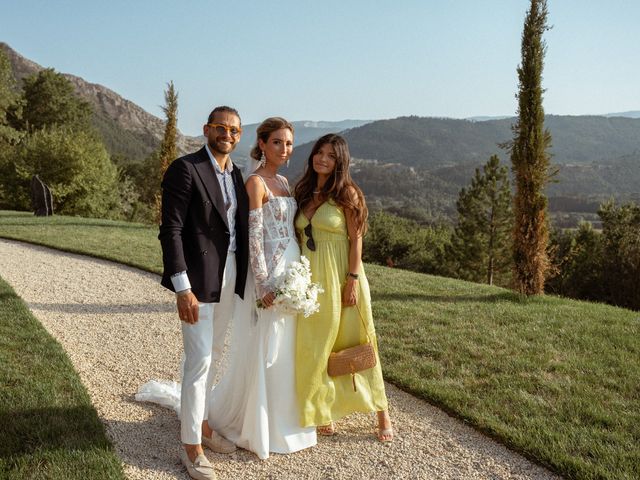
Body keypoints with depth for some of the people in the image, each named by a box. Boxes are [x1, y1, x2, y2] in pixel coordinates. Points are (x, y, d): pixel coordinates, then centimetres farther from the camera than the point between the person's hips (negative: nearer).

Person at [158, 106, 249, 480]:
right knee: (199, 361, -3)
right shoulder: (185, 169, -10)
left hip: (230, 277, 7)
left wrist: (243, 279, 11)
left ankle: (203, 425, 32)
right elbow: (171, 231, -14)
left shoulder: (236, 174, 12)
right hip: (199, 279, -7)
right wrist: (183, 288, -19)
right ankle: (191, 446, 11)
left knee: (213, 356, 16)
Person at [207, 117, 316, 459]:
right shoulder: (255, 182, -12)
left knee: (285, 350, 16)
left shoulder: (283, 181, 13)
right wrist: (264, 284, -21)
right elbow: (253, 235, -17)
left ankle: (281, 417, 31)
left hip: (291, 273, 8)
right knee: (262, 351, 2)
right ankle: (253, 426, 20)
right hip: (270, 275, -8)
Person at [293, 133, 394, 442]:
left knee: (353, 344, 3)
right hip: (309, 278, 5)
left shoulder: (347, 193, -6)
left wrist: (352, 280, -14)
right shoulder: (304, 193, 10)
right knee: (313, 348, 8)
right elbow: (298, 236, 12)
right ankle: (321, 413, 23)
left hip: (339, 277, -5)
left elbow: (356, 239, -8)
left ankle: (382, 413, 18)